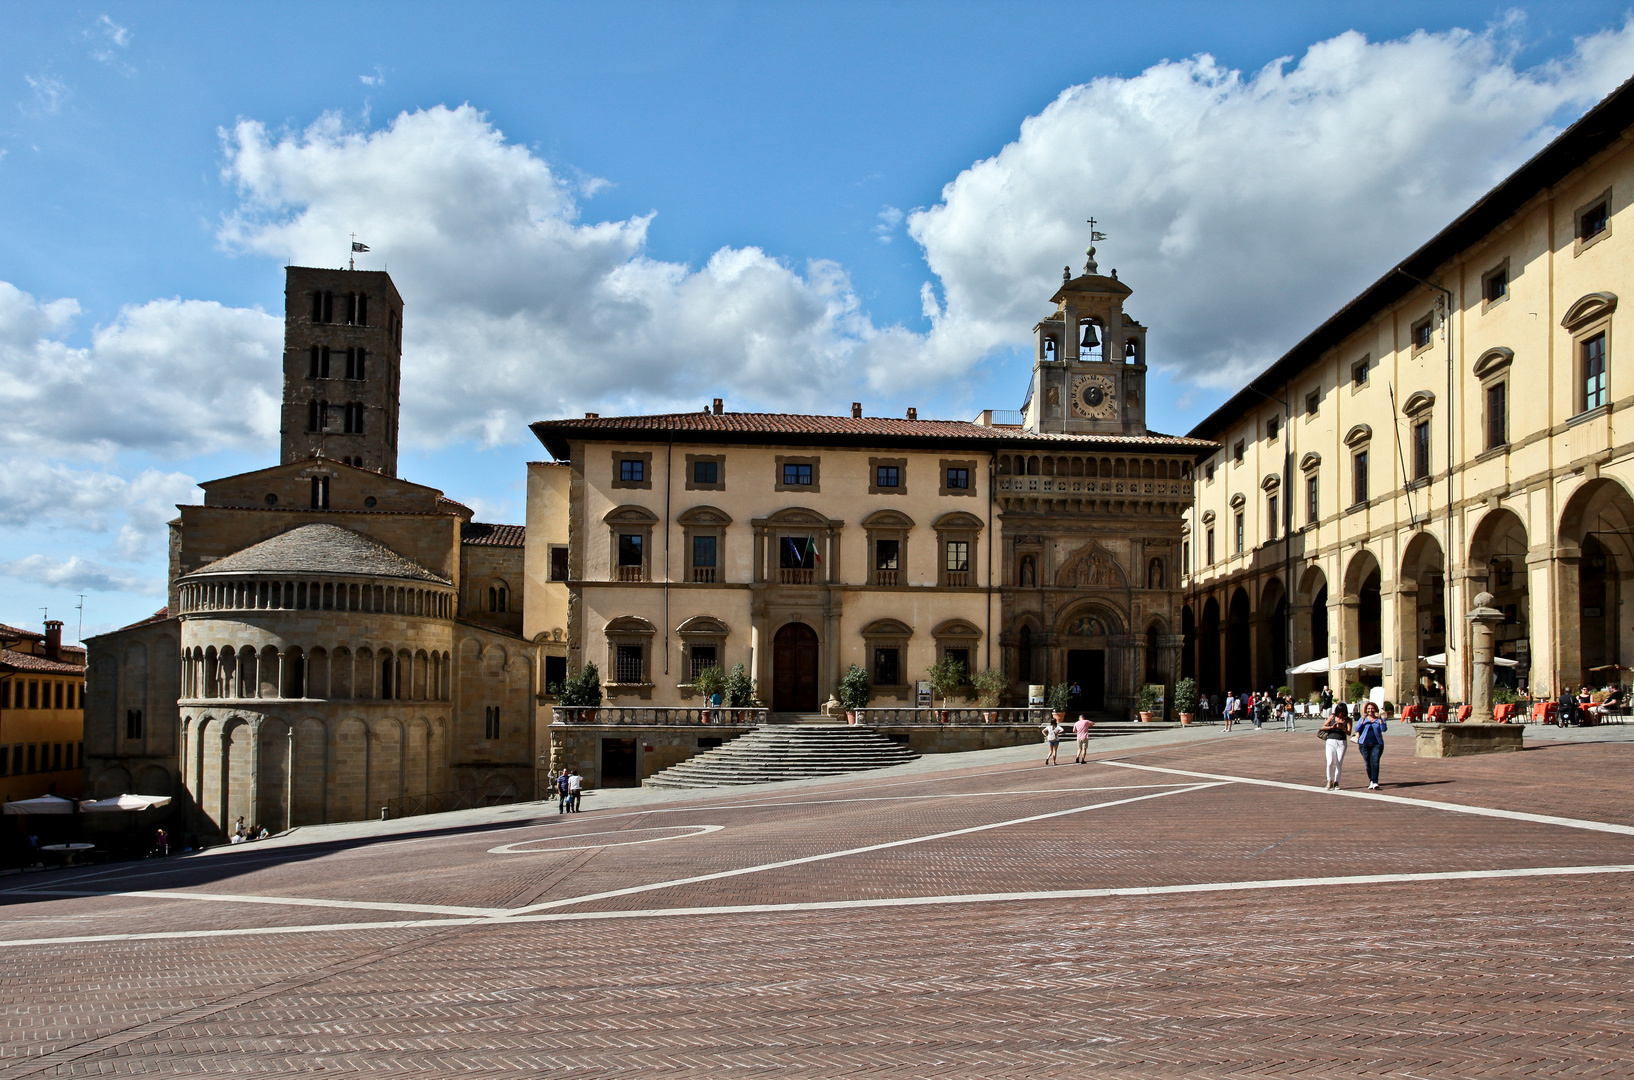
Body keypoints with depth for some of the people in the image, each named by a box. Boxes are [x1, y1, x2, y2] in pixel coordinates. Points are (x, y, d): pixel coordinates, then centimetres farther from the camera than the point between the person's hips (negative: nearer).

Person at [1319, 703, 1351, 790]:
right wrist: (1331, 727, -15)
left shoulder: (1348, 720, 3)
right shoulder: (1332, 717, 6)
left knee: (1339, 764, 0)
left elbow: (1349, 733, -8)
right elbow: (1323, 727, 3)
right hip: (1330, 741, 0)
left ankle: (1336, 783, 10)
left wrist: (1342, 728, -26)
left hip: (1341, 743, 0)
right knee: (1330, 762, -14)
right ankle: (1329, 781, 0)